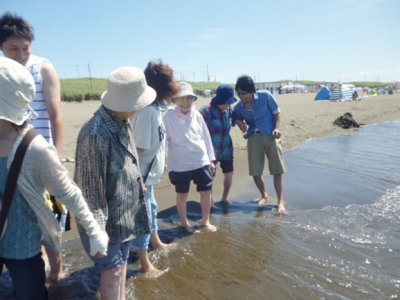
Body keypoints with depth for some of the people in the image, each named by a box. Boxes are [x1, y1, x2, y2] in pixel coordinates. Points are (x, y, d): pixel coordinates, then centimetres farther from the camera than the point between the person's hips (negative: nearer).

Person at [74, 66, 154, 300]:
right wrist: (97, 224, -21)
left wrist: (138, 183, 24)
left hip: (125, 211, 9)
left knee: (122, 261, 24)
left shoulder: (122, 122, 0)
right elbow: (90, 184, -25)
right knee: (113, 270, 9)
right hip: (109, 216, -9)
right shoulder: (96, 134, -29)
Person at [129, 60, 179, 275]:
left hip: (148, 173, 10)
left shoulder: (154, 107, 3)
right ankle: (145, 264, 21)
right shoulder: (147, 110, -26)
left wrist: (161, 158, 22)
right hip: (141, 175, -10)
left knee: (151, 209, 26)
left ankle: (156, 243, 48)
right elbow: (137, 147, -27)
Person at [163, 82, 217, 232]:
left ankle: (205, 221, 32)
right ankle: (185, 223, 32)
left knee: (206, 191, 11)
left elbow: (206, 137, 9)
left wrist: (211, 159, 11)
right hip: (180, 164, -3)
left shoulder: (197, 115, 2)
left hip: (201, 161, 4)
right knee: (182, 194, 11)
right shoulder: (169, 117, -10)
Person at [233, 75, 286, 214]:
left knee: (277, 171, 0)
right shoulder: (238, 107, -3)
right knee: (255, 171, 4)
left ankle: (281, 202, 9)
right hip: (254, 137, 3)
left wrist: (276, 128, -12)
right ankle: (264, 196, 28)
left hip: (270, 135, -2)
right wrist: (240, 123, -12)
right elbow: (237, 119, 12)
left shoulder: (265, 96, -10)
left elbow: (276, 112, 1)